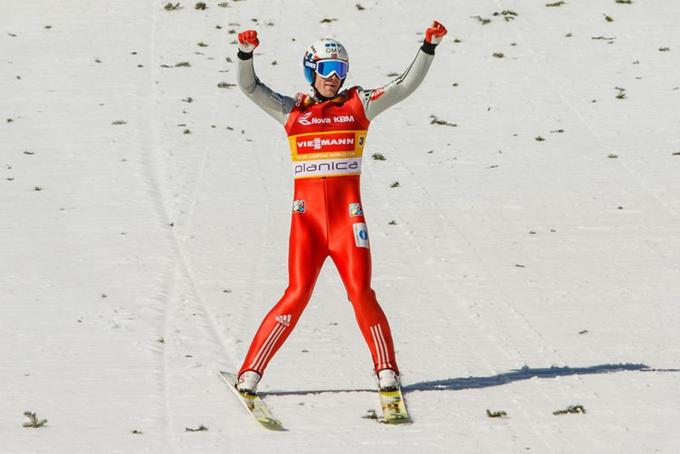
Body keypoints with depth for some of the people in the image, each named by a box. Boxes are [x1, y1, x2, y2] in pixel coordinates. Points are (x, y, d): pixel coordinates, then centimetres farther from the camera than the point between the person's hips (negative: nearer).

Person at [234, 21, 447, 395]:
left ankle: (387, 372, 8)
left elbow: (406, 84, 5)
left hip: (347, 216, 0)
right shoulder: (293, 111, 10)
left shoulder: (359, 105, 10)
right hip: (307, 216, 0)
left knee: (361, 294, -8)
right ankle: (249, 375, -2)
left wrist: (428, 47, -7)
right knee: (297, 295, -8)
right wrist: (246, 52, -15)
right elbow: (250, 87, 2)